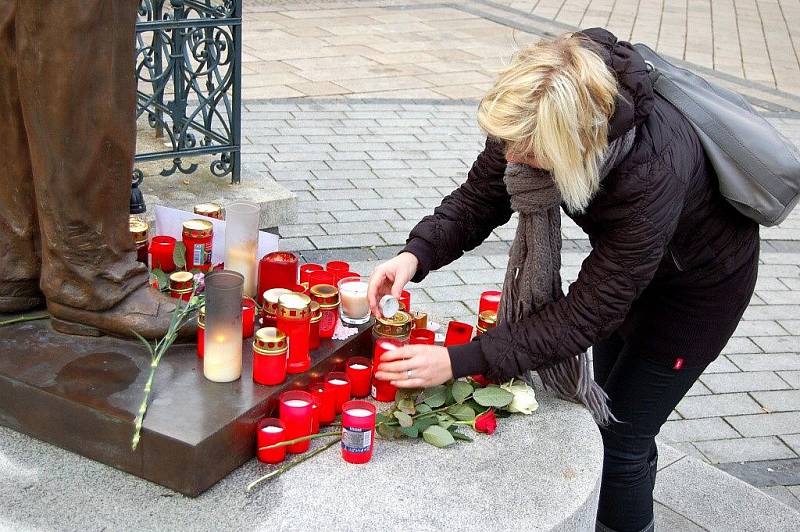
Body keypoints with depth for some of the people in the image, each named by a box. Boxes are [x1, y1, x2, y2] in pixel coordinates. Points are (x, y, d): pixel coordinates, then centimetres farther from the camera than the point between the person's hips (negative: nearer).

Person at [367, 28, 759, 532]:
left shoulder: (652, 172, -44)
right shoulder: (535, 115, -29)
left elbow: (585, 314, -39)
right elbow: (480, 198, -16)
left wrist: (460, 361, -42)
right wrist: (417, 253, -35)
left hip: (700, 280, -6)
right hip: (627, 260, 7)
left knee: (621, 434, -2)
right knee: (609, 407, 23)